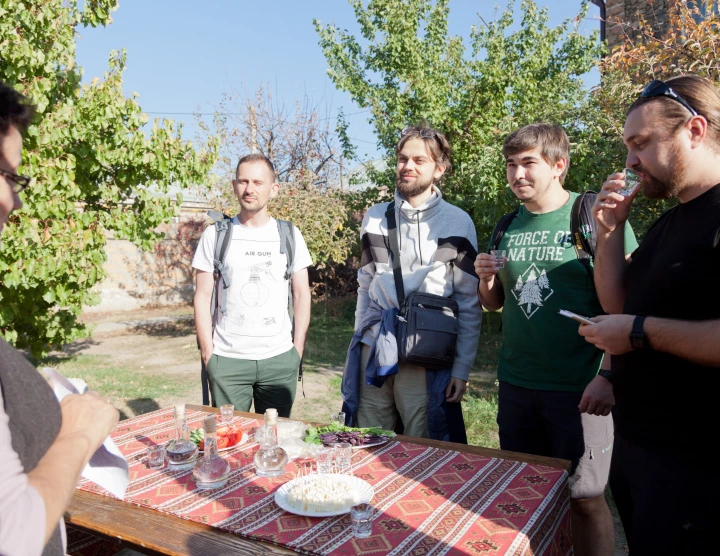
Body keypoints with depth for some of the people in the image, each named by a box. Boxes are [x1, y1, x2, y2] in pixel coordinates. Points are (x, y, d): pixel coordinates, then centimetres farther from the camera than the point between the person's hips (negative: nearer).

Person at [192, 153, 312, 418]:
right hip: (227, 359, -1)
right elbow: (202, 297, 3)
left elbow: (301, 294, 7)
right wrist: (207, 351, -3)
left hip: (280, 359, 1)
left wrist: (298, 348, 1)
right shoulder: (215, 235, 3)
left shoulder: (290, 236, 5)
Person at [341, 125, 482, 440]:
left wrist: (462, 368, -4)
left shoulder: (458, 222, -1)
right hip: (373, 353, 3)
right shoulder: (374, 218, 9)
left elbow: (469, 304, 0)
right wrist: (360, 340, 11)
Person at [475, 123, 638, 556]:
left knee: (585, 498, 4)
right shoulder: (509, 227, 8)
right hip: (515, 385, 5)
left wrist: (608, 377, -18)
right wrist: (486, 279, -6)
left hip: (578, 388, -5)